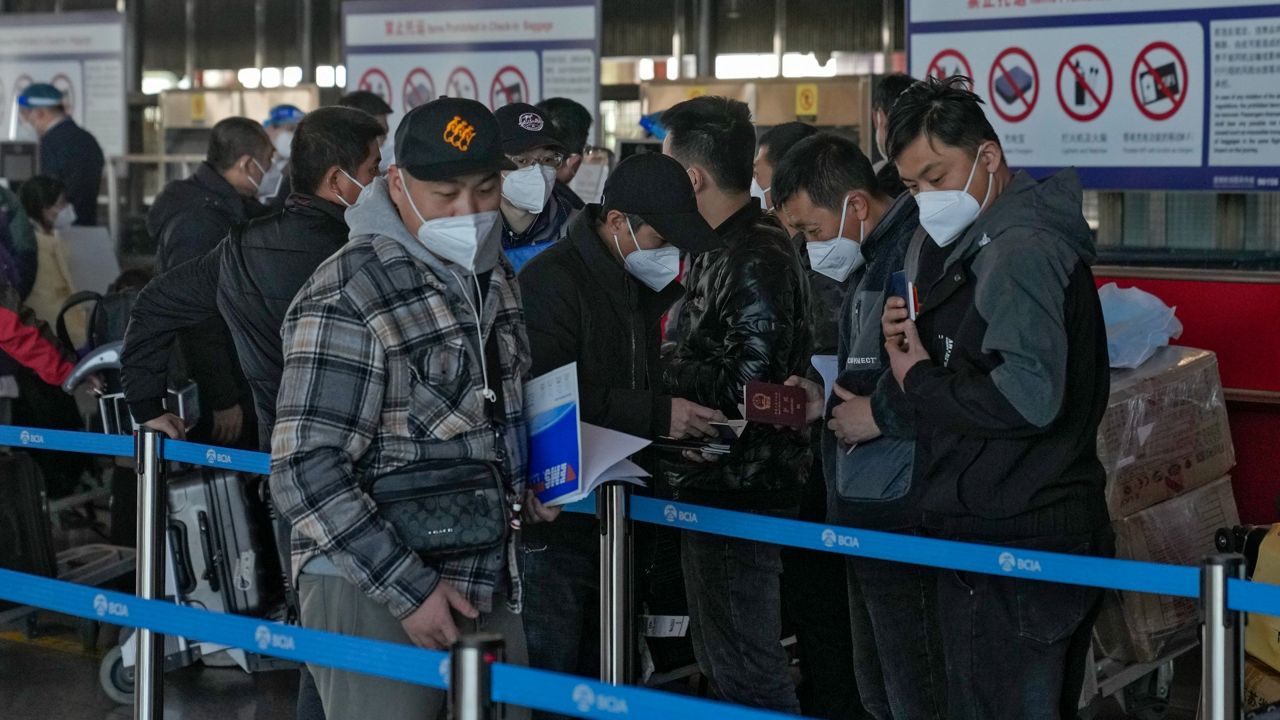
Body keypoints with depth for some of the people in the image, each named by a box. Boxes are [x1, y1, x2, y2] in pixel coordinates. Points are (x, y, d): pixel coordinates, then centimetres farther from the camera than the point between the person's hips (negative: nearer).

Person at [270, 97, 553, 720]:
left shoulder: (494, 276, 9)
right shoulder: (348, 298, -17)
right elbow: (306, 473, -20)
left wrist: (522, 488, 8)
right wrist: (409, 589, -21)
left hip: (489, 586, 8)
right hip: (374, 592, -7)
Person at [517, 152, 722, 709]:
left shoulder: (642, 287, 13)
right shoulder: (553, 281, -15)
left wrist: (677, 430, 6)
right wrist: (656, 417, -22)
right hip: (552, 526, -9)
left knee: (599, 682, 13)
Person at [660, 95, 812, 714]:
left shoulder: (755, 259, -20)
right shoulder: (723, 249, 13)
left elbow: (746, 383, -25)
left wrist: (666, 369, -14)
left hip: (741, 494, -11)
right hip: (715, 487, 11)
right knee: (723, 662, 20)